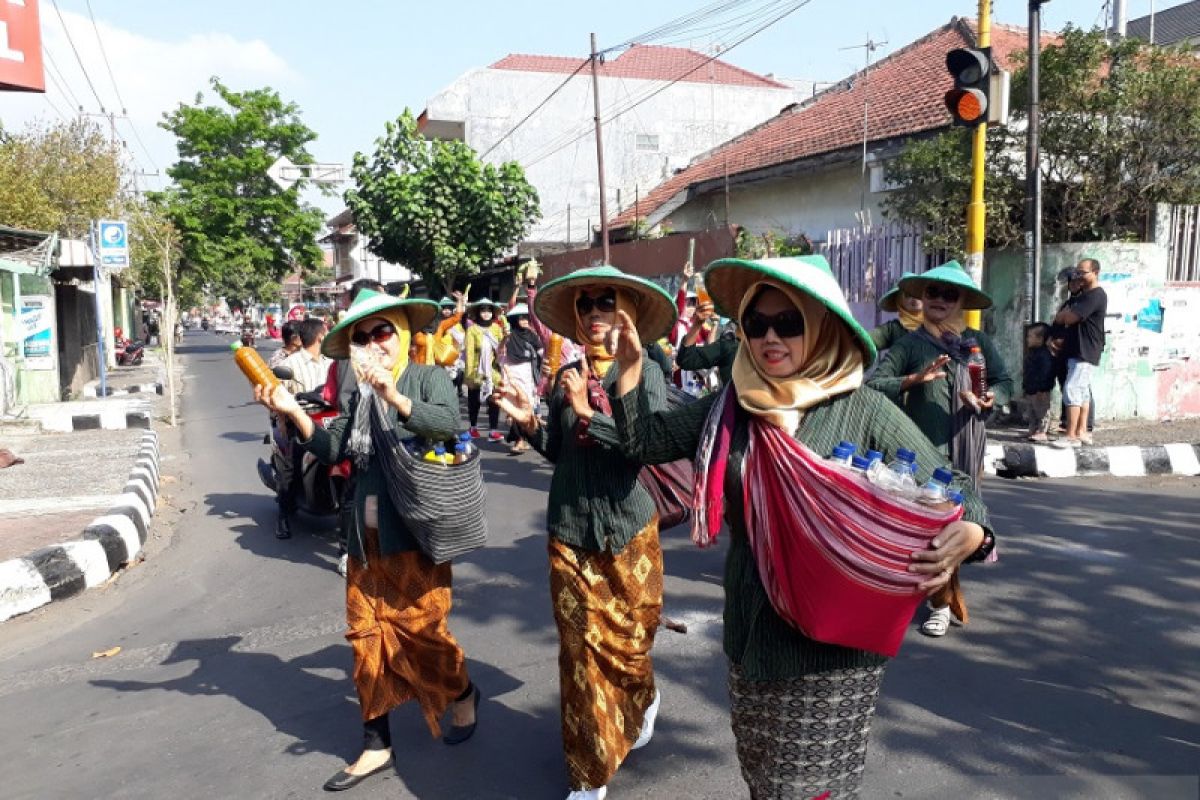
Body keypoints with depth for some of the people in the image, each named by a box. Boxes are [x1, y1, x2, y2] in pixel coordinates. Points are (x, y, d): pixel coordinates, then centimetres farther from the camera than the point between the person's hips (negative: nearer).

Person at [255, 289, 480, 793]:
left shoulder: (429, 378, -5)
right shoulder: (360, 395, 11)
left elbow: (449, 424, -24)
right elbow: (333, 450, 6)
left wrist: (395, 397, -36)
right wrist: (293, 413, -7)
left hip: (416, 533, -6)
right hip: (367, 537, 6)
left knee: (417, 628, -1)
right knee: (368, 637, 9)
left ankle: (462, 693, 29)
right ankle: (376, 746, 22)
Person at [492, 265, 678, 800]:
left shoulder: (645, 373, -7)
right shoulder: (565, 377, 3)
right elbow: (557, 452, 8)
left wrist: (586, 412, -22)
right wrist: (529, 422, -10)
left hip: (627, 525, -2)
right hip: (570, 527, 2)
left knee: (628, 637, 11)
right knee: (581, 648, 5)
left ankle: (642, 700, 47)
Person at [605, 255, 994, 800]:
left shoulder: (865, 412, -15)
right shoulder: (730, 406, -1)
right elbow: (644, 441, 6)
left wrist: (965, 538, -32)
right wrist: (629, 365, -5)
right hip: (751, 632, 5)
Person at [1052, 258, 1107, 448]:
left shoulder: (1096, 296, -14)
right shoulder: (1080, 296, 20)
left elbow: (1069, 318, -20)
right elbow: (1059, 318, 18)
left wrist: (1064, 315, 1)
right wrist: (1067, 315, -3)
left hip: (1085, 352, -10)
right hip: (1076, 351, 10)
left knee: (1072, 390, -15)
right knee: (1082, 392, 12)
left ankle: (1071, 436, -16)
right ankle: (1081, 432, 16)